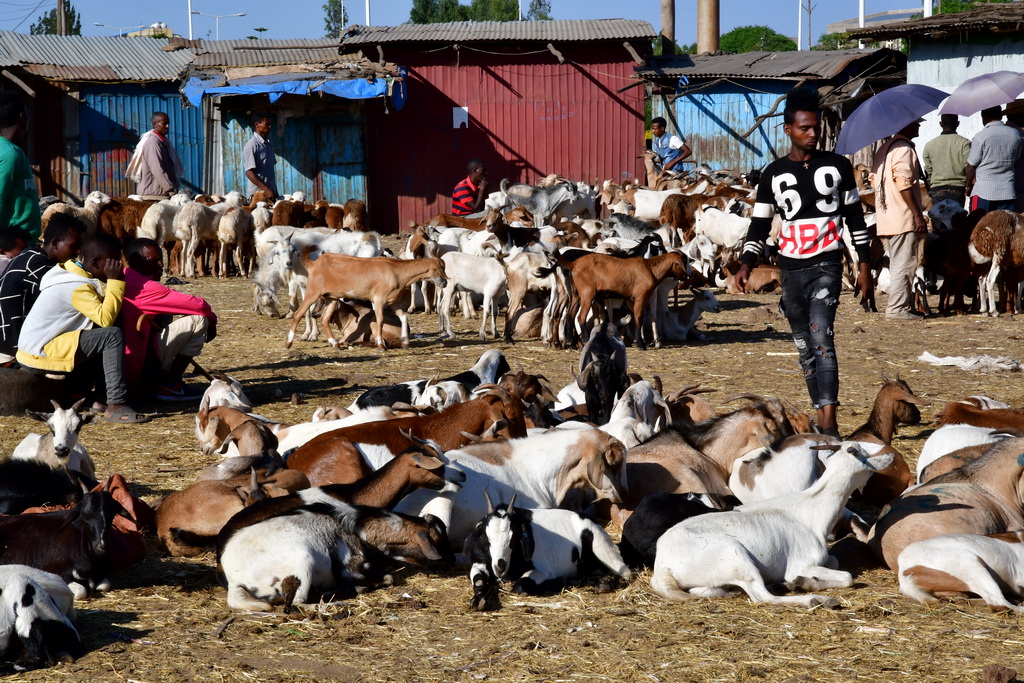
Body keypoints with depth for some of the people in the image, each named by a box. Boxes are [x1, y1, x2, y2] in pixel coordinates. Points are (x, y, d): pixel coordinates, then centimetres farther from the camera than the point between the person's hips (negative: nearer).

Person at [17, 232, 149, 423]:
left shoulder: (70, 271, 11)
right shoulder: (77, 287, -19)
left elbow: (100, 311, 14)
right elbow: (106, 318, -29)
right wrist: (115, 281, -22)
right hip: (40, 353, -11)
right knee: (113, 335, -18)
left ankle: (102, 399, 10)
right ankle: (116, 406, -21)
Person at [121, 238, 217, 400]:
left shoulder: (126, 280, 12)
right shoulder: (145, 287, -17)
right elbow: (199, 305, -16)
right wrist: (211, 319, 6)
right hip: (138, 367, -10)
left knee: (164, 318, 30)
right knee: (198, 320, -10)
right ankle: (170, 386, -3)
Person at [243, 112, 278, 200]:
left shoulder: (269, 144, 15)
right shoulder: (252, 145, -10)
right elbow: (249, 173, -15)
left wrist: (275, 192, 16)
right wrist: (266, 190, -19)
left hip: (271, 193, 7)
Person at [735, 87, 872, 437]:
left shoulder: (837, 166, 5)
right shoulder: (774, 173, 6)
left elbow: (855, 217, 10)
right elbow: (760, 224, 7)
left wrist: (864, 264, 7)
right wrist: (747, 263, -8)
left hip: (826, 264, -3)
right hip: (791, 268, 3)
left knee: (821, 336, -19)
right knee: (804, 346, 8)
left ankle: (830, 422, -25)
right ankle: (821, 418, 17)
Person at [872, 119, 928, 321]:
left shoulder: (885, 148, 17)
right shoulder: (904, 149, -12)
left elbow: (875, 181, 18)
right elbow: (903, 185, -19)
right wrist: (918, 215, -16)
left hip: (886, 219, 9)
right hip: (903, 219, -9)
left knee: (898, 264, 13)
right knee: (904, 265, -7)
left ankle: (905, 305, 17)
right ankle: (898, 308, -7)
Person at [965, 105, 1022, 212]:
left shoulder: (980, 137, -10)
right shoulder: (1015, 135, 6)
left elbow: (971, 166, -6)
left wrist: (969, 186, 9)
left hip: (983, 192, -4)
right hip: (1007, 192, 4)